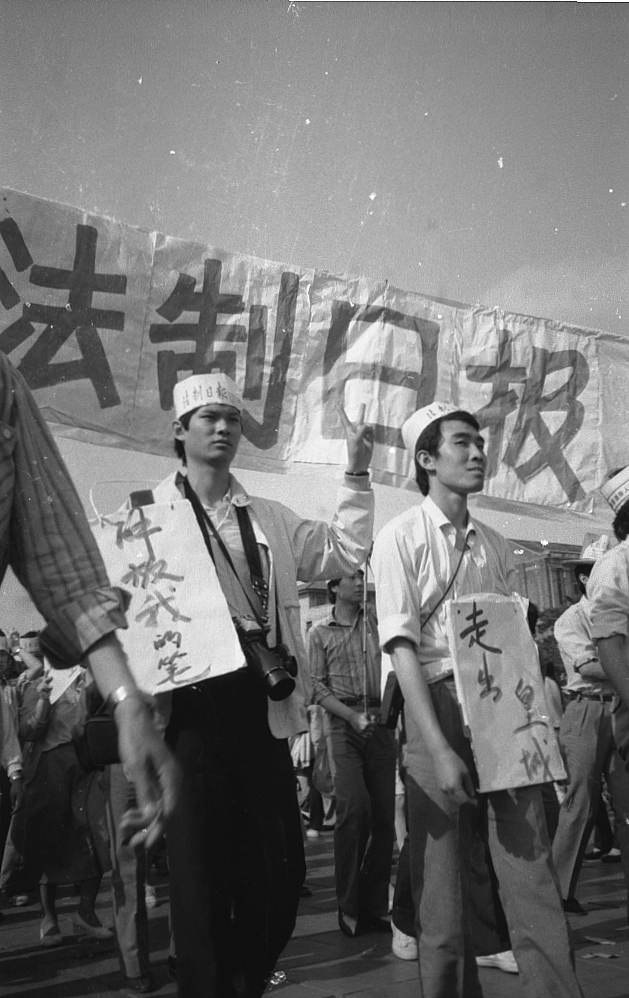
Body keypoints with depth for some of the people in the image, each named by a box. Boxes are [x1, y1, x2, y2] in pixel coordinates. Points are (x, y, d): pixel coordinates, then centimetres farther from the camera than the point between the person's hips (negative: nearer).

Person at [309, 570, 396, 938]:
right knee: (355, 806, -18)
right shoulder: (320, 632, 8)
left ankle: (374, 906, 15)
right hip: (343, 724, -2)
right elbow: (318, 686, 2)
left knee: (385, 816, 1)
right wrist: (352, 715, -10)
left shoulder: (377, 621, 13)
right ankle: (349, 906, -5)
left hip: (380, 723, 2)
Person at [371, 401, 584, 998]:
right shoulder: (401, 538, -3)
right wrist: (439, 749, -19)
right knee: (442, 885, 4)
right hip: (439, 708, -4)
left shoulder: (495, 546, 13)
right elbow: (402, 646, -11)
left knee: (533, 878, -1)